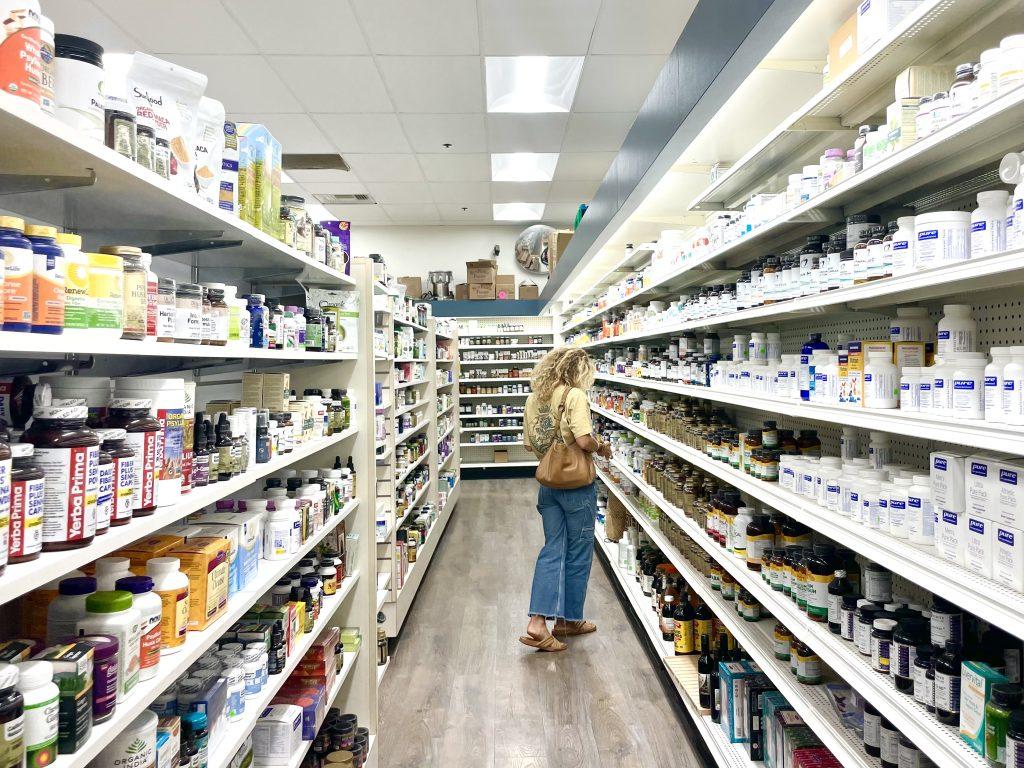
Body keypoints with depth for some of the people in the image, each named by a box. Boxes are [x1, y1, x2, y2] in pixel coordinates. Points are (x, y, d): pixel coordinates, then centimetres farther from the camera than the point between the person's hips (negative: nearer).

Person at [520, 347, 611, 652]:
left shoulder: (533, 398, 6)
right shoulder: (575, 395, -15)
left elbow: (529, 444, 11)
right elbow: (584, 441, -24)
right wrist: (601, 447, -5)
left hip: (547, 484, 6)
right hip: (576, 485, -6)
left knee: (552, 550, 11)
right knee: (578, 553, 11)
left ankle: (538, 622, 3)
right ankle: (567, 619, 24)